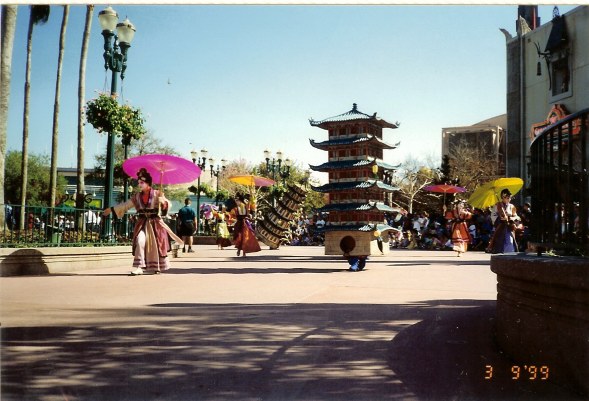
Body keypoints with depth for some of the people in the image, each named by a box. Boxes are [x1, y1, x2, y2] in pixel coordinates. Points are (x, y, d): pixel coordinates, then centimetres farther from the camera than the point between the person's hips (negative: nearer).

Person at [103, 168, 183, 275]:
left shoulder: (157, 194, -3)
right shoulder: (137, 196, 9)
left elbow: (167, 203, -13)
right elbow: (125, 205, 14)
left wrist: (164, 202, -36)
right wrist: (111, 209, 12)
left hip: (155, 223, -2)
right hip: (142, 223, 2)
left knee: (156, 244, 4)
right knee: (139, 241, -16)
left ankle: (157, 267, 23)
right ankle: (139, 267, -16)